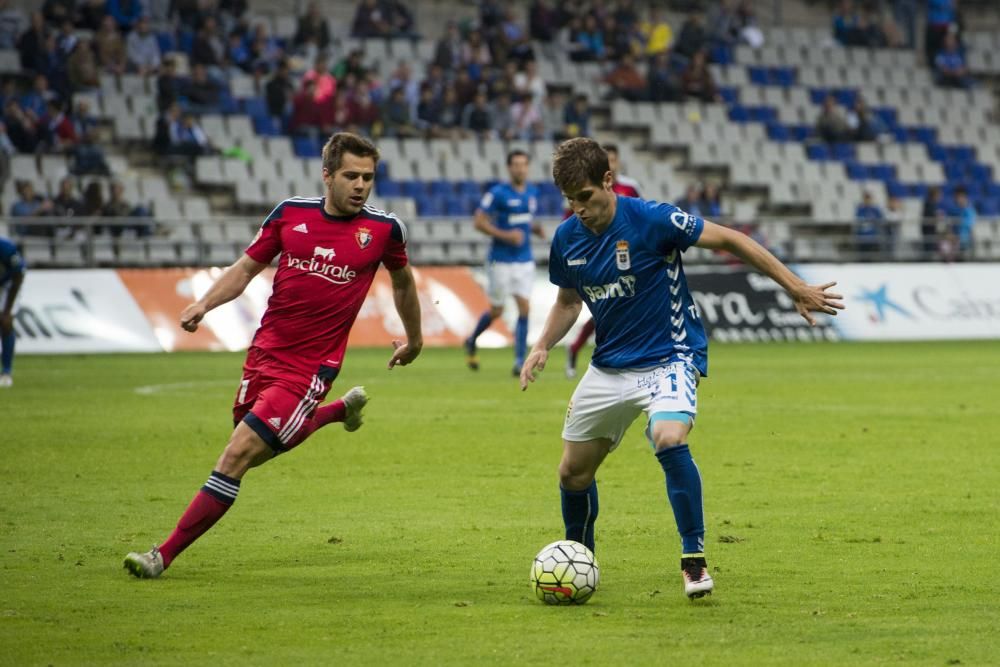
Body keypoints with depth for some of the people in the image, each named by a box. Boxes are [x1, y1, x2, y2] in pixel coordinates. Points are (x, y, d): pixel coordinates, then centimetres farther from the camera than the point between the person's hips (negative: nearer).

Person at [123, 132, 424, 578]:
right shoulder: (290, 213, 1)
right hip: (265, 352, 4)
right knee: (258, 449, 20)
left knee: (237, 456, -12)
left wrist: (414, 339, 28)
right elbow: (246, 267, 10)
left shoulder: (384, 229, -4)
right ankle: (341, 411, 44)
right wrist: (204, 304, -8)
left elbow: (402, 279, 16)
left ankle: (164, 556, -6)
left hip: (309, 368, -4)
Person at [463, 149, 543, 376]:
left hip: (525, 261, 4)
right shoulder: (498, 193, -11)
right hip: (501, 261, -4)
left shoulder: (532, 193, 8)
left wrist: (536, 229, 2)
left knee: (524, 308, -8)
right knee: (496, 311, 5)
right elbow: (479, 221, -12)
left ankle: (520, 362, -4)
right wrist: (506, 235, -21)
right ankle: (471, 342, 35)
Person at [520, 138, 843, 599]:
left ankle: (694, 559, -18)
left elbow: (728, 240, -13)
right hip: (609, 366, 6)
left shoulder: (649, 219, -19)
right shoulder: (566, 239, -2)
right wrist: (542, 347, -3)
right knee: (573, 472, 8)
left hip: (669, 358, -6)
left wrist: (795, 288, -13)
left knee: (669, 440, -33)